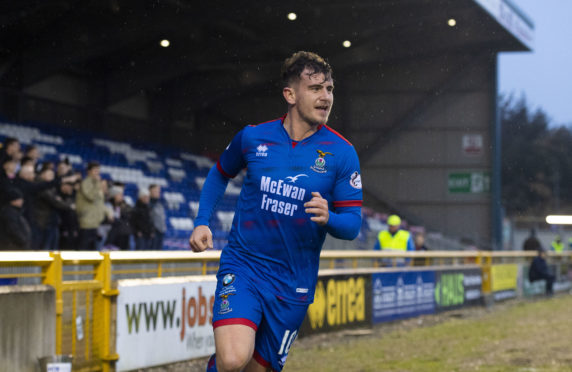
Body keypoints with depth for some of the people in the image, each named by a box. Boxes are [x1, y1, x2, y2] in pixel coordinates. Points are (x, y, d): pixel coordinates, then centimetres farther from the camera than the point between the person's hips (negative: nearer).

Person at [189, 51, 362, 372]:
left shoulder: (341, 153, -3)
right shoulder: (252, 137, 0)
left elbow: (353, 224, -2)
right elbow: (220, 175, 21)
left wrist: (328, 218, -24)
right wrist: (202, 222, 8)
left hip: (293, 282, 1)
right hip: (242, 265, -1)